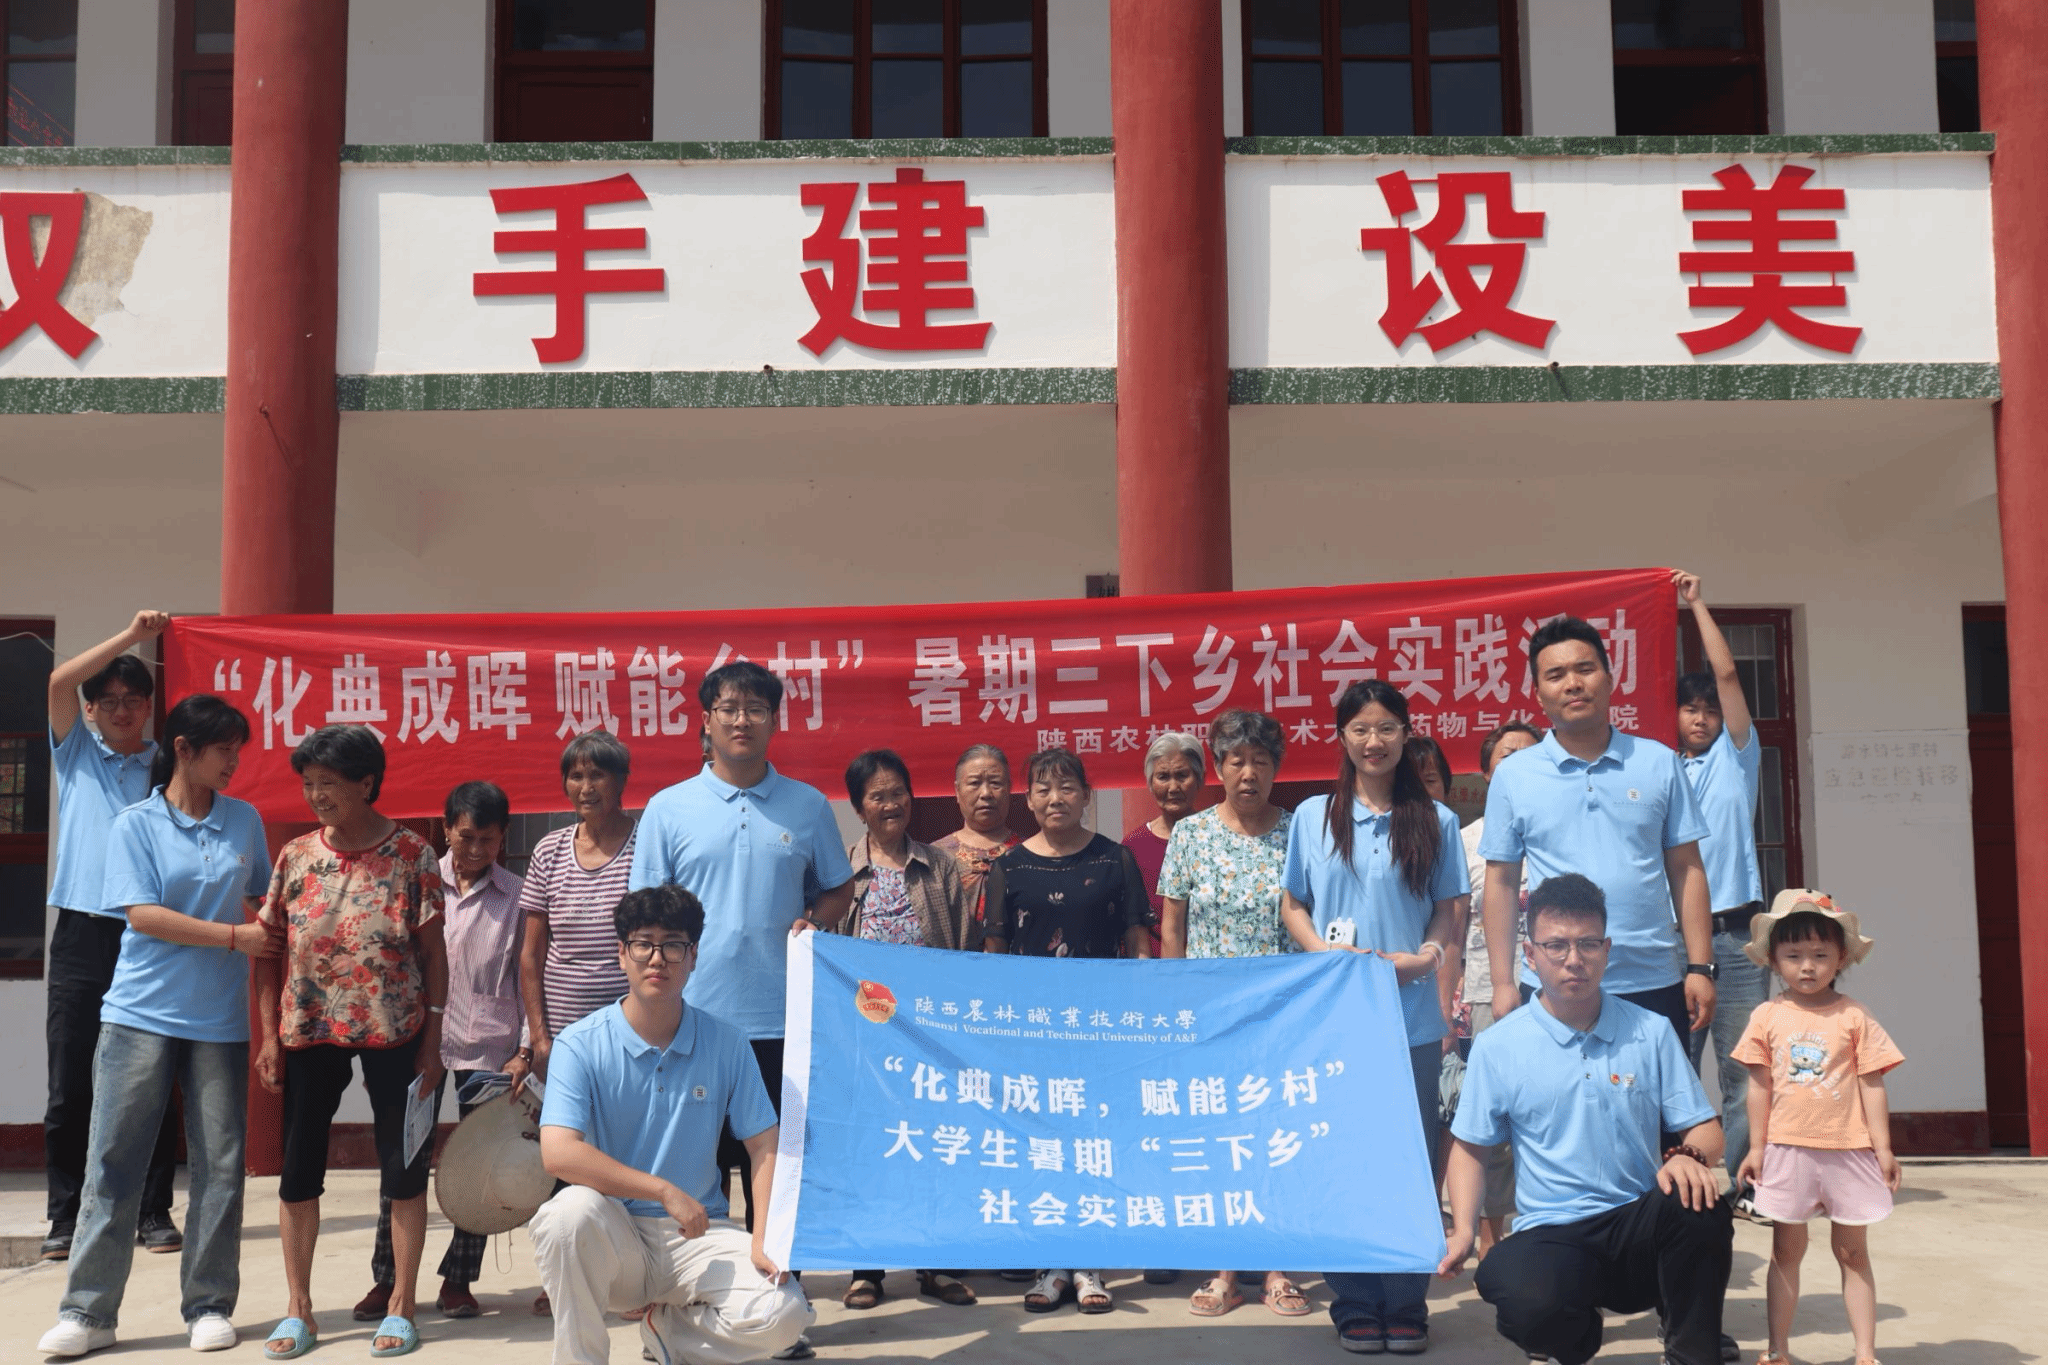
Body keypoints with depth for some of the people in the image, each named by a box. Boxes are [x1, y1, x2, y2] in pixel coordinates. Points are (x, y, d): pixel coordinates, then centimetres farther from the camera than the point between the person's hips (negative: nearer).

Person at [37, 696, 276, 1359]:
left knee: (220, 1165, 3)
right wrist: (235, 937, -12)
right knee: (113, 1160, -1)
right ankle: (87, 1311, 7)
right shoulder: (136, 825, 0)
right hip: (142, 1013, -3)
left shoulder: (245, 821, 10)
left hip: (220, 1019, 3)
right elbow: (143, 915, -9)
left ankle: (209, 1305, 12)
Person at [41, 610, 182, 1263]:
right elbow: (59, 681, -2)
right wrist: (130, 636, -5)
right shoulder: (76, 753, 13)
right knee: (68, 1088, 1)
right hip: (82, 934, 0)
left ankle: (153, 1212, 8)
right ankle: (66, 1217, 10)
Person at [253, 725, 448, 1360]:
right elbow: (269, 951, 7)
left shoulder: (412, 855, -5)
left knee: (404, 1167, 3)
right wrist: (270, 1037, 1)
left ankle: (401, 1306, 15)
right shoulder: (295, 856, 3)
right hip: (309, 1030, 3)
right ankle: (298, 1309, 19)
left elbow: (433, 952, -3)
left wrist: (431, 1041, -5)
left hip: (393, 1031, -3)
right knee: (298, 1168, 7)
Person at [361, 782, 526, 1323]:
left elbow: (527, 975, 3)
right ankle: (386, 1279, 12)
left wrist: (524, 1049, -3)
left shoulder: (516, 894, 2)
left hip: (488, 1045, 0)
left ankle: (457, 1281, 15)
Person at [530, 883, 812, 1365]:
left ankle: (666, 1326, 9)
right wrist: (665, 1191, -23)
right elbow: (558, 1152, -20)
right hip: (612, 1238, -2)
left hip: (699, 1235, 2)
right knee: (573, 1210, -36)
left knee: (782, 1314, -23)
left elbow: (765, 1146, 3)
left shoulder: (726, 1044, 2)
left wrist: (766, 1237, -12)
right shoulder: (581, 1044, -7)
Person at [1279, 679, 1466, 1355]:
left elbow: (1449, 909, 9)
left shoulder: (1436, 821, 6)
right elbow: (1293, 907, 11)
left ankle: (1406, 1305, 14)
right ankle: (1354, 1305, 14)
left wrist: (1424, 957, -10)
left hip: (1410, 1015, 0)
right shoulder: (1313, 816, 7)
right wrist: (1324, 952, -8)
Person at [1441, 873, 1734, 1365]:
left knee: (1699, 1207, -34)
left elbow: (1705, 1130, 7)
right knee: (1530, 1309, -34)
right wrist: (1462, 1232, -4)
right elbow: (1471, 1148, 10)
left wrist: (1688, 1156, -17)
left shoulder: (1651, 1032, 7)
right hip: (1551, 1235, -1)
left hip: (1640, 1228, 1)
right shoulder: (1496, 1047, 3)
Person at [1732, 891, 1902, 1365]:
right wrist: (1757, 1146, 1)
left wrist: (1883, 1148, -3)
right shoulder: (1767, 1016, -1)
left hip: (1848, 1151, -1)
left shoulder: (1854, 1018, -4)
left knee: (1853, 1253, 9)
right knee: (1786, 1251, 10)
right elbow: (1759, 1086, 2)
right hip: (1788, 1150, 1)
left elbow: (1871, 1085, -2)